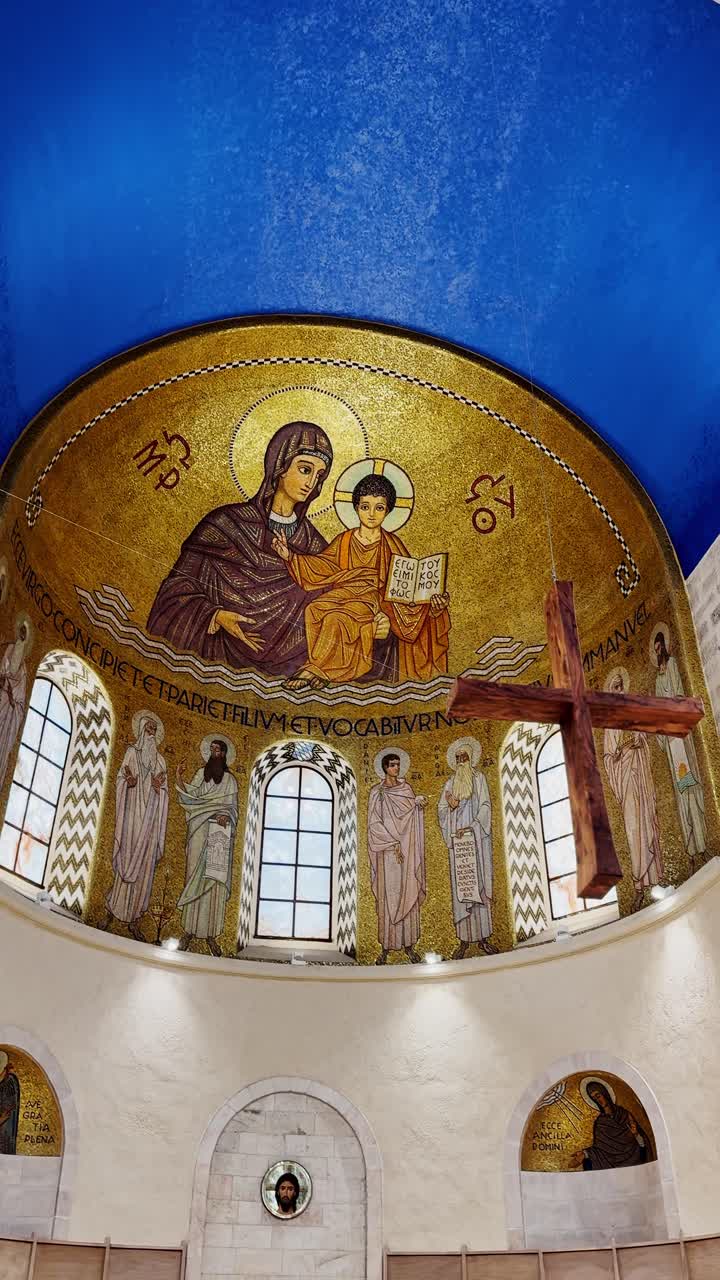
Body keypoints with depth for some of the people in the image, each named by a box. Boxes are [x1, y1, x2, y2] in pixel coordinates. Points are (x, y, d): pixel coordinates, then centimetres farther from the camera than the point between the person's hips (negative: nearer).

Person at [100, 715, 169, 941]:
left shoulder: (160, 760, 17)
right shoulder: (132, 752, 6)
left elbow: (163, 794, 14)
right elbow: (121, 780, -1)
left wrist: (159, 787, -9)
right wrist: (128, 781, -24)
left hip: (151, 817, 4)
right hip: (133, 813, -4)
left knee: (145, 866, 1)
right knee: (128, 862, -8)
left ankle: (133, 919, 4)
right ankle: (112, 912, 1)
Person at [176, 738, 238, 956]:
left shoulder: (229, 780, 10)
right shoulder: (201, 773, 13)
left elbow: (232, 807, 5)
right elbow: (190, 795, 1)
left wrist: (227, 817, -16)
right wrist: (179, 778, -13)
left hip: (219, 834, -1)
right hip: (199, 831, 1)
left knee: (214, 880, -3)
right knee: (195, 876, -2)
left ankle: (211, 934, -2)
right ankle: (189, 929, 2)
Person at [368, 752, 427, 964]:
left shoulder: (406, 788, 10)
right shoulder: (377, 793, -1)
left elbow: (413, 818, 12)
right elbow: (374, 824, -6)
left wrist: (417, 802, -8)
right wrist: (393, 844, -14)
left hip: (407, 849, 3)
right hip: (387, 851, -3)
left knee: (408, 895, 3)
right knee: (387, 896, -3)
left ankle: (408, 944, 8)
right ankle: (386, 946, 1)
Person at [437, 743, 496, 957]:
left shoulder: (479, 778, 5)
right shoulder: (450, 783, 12)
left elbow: (485, 806, -4)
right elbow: (441, 810, 10)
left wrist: (472, 827, -16)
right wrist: (450, 806, -12)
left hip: (477, 836, -2)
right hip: (457, 837, 2)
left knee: (480, 883, -1)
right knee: (460, 885, -1)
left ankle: (483, 937, 4)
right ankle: (464, 939, 2)